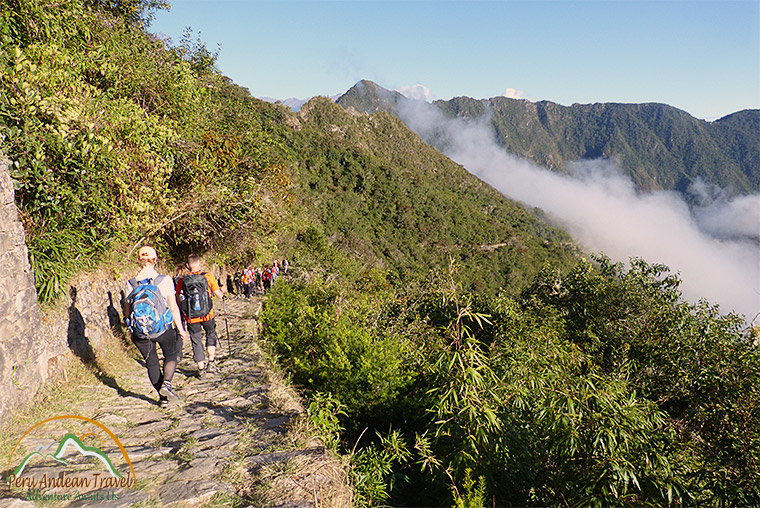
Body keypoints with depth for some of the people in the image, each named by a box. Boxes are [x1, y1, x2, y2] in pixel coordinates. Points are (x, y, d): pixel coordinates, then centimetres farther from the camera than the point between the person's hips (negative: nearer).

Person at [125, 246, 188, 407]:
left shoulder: (130, 284, -6)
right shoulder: (165, 280, -13)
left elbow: (128, 311, 3)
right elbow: (173, 308, -10)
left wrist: (131, 330, 19)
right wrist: (181, 329, 1)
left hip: (140, 333, 2)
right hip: (164, 328, -2)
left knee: (151, 363, 17)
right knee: (171, 355, 22)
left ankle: (163, 398, 23)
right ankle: (166, 383, -2)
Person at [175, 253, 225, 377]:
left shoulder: (182, 280, -4)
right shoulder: (208, 277, -7)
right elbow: (220, 295, -2)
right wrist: (222, 290, 20)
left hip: (191, 317, 0)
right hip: (207, 315, 0)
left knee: (196, 341, 12)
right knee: (211, 334, 22)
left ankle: (201, 368, 15)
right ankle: (211, 361, 13)